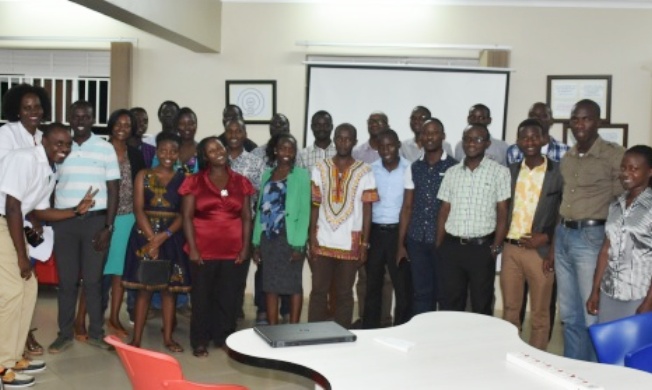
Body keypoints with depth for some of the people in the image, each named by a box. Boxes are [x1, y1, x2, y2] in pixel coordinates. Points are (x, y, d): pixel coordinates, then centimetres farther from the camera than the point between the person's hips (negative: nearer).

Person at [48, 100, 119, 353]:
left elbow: (113, 189, 1)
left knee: (93, 278, 4)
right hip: (63, 221, 2)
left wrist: (108, 227, -5)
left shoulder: (105, 148, 1)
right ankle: (65, 333, 17)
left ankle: (95, 332, 16)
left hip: (95, 220, -1)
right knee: (66, 279, 6)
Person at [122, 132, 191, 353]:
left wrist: (164, 235, -15)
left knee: (170, 287, 6)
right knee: (144, 287, 1)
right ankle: (136, 338, 10)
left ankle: (168, 338, 16)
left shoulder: (183, 179, 5)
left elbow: (184, 213, -1)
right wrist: (152, 238, -15)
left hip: (172, 237, 1)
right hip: (145, 235, -1)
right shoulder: (143, 176, 4)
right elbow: (138, 210, -4)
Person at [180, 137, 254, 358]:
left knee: (229, 296, 8)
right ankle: (200, 342, 17)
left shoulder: (241, 182, 8)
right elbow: (187, 217, -2)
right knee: (202, 295, 5)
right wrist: (192, 248, -10)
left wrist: (245, 248, 0)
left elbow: (246, 217, 8)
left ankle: (224, 338, 23)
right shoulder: (195, 182, 1)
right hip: (203, 250, -2)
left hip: (232, 250, 2)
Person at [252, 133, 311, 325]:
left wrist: (299, 244, -16)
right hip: (268, 238, 5)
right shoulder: (267, 175, 11)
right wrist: (256, 242, 5)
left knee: (293, 285, 4)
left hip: (290, 238, -4)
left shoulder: (301, 175, -3)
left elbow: (304, 211, -9)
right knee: (270, 286, 9)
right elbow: (261, 210, 10)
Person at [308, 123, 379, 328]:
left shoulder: (364, 172, -1)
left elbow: (367, 209, 0)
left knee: (344, 293, 8)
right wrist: (312, 239, -2)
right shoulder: (320, 168, 4)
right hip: (323, 241, 1)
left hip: (350, 243, -1)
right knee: (318, 291, 6)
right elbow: (315, 206, 4)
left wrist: (364, 243, -4)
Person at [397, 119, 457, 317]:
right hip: (417, 241, 3)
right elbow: (407, 207, 9)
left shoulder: (453, 167, -2)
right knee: (421, 292, 8)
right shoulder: (413, 169, 8)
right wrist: (400, 243, 5)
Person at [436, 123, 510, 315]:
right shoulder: (452, 172, 9)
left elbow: (503, 213, -4)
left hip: (482, 247, -3)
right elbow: (444, 211, 11)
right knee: (448, 304, 9)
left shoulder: (499, 172, -2)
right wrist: (438, 246, 5)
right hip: (451, 246, 3)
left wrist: (495, 247, -9)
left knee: (481, 305, 8)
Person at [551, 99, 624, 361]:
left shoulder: (614, 155, -7)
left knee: (592, 315, 0)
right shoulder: (567, 158, 13)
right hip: (564, 236, 7)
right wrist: (554, 246, 15)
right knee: (569, 315, 15)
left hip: (592, 237, -6)